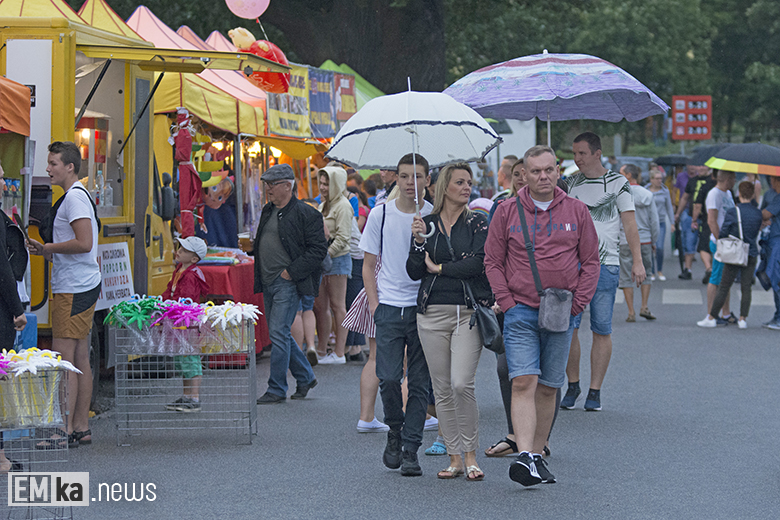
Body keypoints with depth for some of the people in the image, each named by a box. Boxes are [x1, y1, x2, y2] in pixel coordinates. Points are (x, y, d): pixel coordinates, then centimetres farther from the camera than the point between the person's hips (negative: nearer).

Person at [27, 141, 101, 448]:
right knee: (79, 359, 11)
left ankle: (65, 431, -12)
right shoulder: (78, 196, 19)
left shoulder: (75, 197, -14)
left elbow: (84, 243, -24)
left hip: (73, 289, -11)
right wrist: (46, 252, 13)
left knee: (63, 359, -11)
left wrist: (49, 248, -11)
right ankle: (81, 428, 14)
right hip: (82, 285, 11)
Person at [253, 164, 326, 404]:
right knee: (280, 334, 13)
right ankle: (305, 377, 27)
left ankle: (277, 389, -5)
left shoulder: (306, 214, -10)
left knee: (278, 333, -11)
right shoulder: (268, 211, 14)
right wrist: (259, 276, 15)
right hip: (268, 283, 8)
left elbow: (318, 249, -13)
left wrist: (291, 272, -16)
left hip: (288, 283, -8)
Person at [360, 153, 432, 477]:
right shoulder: (380, 215, 4)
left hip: (424, 308, 0)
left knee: (419, 383, -1)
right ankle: (394, 432, 16)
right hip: (389, 306, 0)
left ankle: (410, 449, 6)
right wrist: (374, 302, 1)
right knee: (388, 378, -9)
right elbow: (369, 265, 9)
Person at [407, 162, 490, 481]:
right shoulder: (426, 224, 10)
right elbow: (414, 272, 6)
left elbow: (478, 264, -10)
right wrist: (418, 242, -9)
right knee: (442, 389, 4)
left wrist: (439, 268, -3)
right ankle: (454, 457, 12)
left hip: (469, 311, -3)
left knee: (462, 384, -15)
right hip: (433, 313, 3)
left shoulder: (477, 223, 4)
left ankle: (470, 455, -3)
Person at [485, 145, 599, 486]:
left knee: (548, 387, 8)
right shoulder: (507, 212, 3)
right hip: (521, 311, -2)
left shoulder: (576, 211, 6)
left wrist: (576, 303, -3)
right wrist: (508, 303, -5)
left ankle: (538, 455, 18)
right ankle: (525, 458, -22)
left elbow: (590, 262, 8)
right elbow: (493, 262, 5)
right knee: (523, 382, -14)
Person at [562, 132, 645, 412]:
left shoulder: (617, 182, 2)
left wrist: (637, 260, -4)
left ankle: (595, 391, 7)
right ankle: (572, 384, 12)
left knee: (602, 330, 0)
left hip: (605, 264, -3)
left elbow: (629, 222, 2)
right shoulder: (570, 183, 12)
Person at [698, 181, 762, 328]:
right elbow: (756, 232, 10)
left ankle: (711, 318, 6)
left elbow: (723, 233, -8)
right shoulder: (758, 213, -1)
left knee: (723, 287, 2)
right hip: (751, 254, 3)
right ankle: (743, 319, 6)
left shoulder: (732, 213, -11)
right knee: (746, 287, 8)